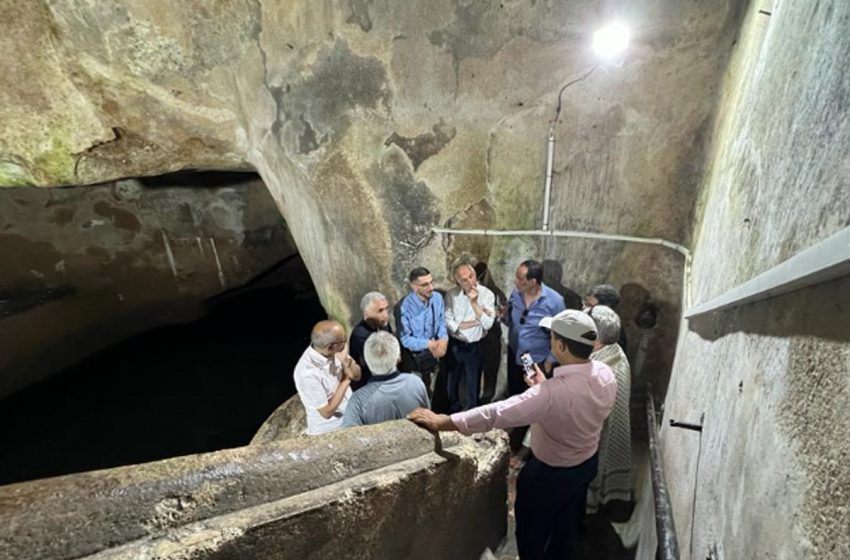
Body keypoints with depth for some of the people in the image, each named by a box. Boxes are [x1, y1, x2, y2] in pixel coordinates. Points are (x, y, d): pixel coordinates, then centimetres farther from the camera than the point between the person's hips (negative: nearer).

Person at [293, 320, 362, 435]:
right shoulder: (307, 372, -29)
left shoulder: (334, 351, -10)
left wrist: (348, 362, -20)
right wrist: (346, 380, -16)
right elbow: (326, 412, -21)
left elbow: (357, 376, 0)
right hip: (330, 430, -6)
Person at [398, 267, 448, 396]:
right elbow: (404, 339, -22)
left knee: (430, 392, 27)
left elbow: (441, 324, -2)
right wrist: (428, 344, -30)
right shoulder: (405, 307, -28)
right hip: (414, 358, -5)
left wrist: (443, 339, -23)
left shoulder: (437, 298, -13)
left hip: (433, 354, 5)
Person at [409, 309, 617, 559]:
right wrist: (544, 386, -1)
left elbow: (498, 413, -40)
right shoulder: (606, 374, -18)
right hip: (588, 463, 7)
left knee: (532, 529, 23)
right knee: (567, 525, 31)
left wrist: (440, 421, -34)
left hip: (550, 473, -6)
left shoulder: (552, 392, -41)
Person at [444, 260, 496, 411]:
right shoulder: (451, 295, -9)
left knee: (473, 384, 17)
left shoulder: (487, 294, -13)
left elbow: (488, 324, -22)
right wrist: (474, 322, -19)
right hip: (455, 345, 2)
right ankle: (454, 411, 44)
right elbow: (448, 322, -15)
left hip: (475, 346, -1)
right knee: (452, 382, 20)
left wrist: (474, 302, -26)